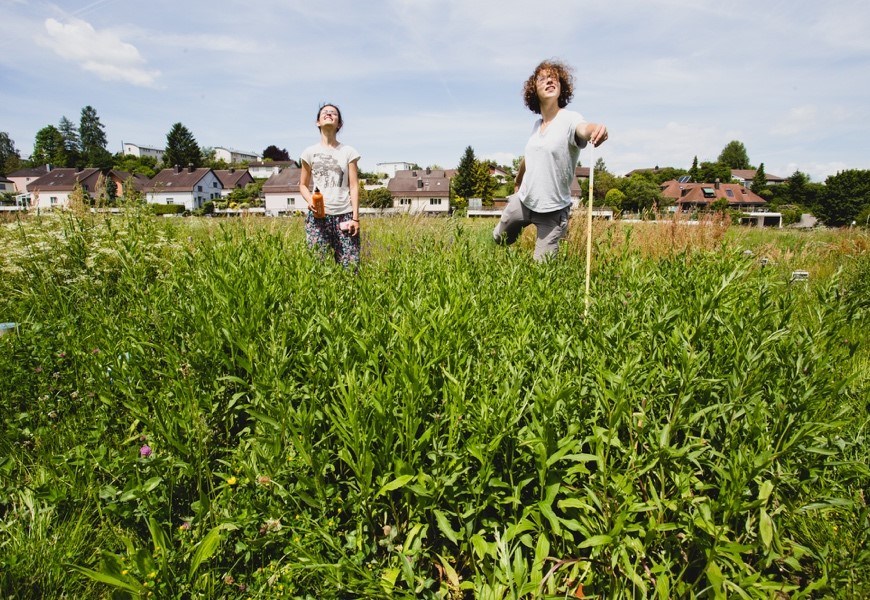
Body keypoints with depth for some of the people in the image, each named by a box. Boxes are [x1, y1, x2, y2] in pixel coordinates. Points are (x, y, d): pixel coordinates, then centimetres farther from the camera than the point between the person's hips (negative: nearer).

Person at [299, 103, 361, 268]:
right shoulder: (309, 152, 10)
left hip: (344, 214, 0)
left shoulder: (348, 151, 8)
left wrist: (355, 217, -4)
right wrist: (310, 200, -8)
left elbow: (354, 187, 4)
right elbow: (303, 185, 14)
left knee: (350, 265, -6)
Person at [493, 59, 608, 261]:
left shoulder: (569, 119, -16)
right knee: (498, 240, 23)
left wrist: (595, 129, -63)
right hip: (522, 201, 6)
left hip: (552, 210, -6)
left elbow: (584, 129, -40)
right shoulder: (537, 124, 4)